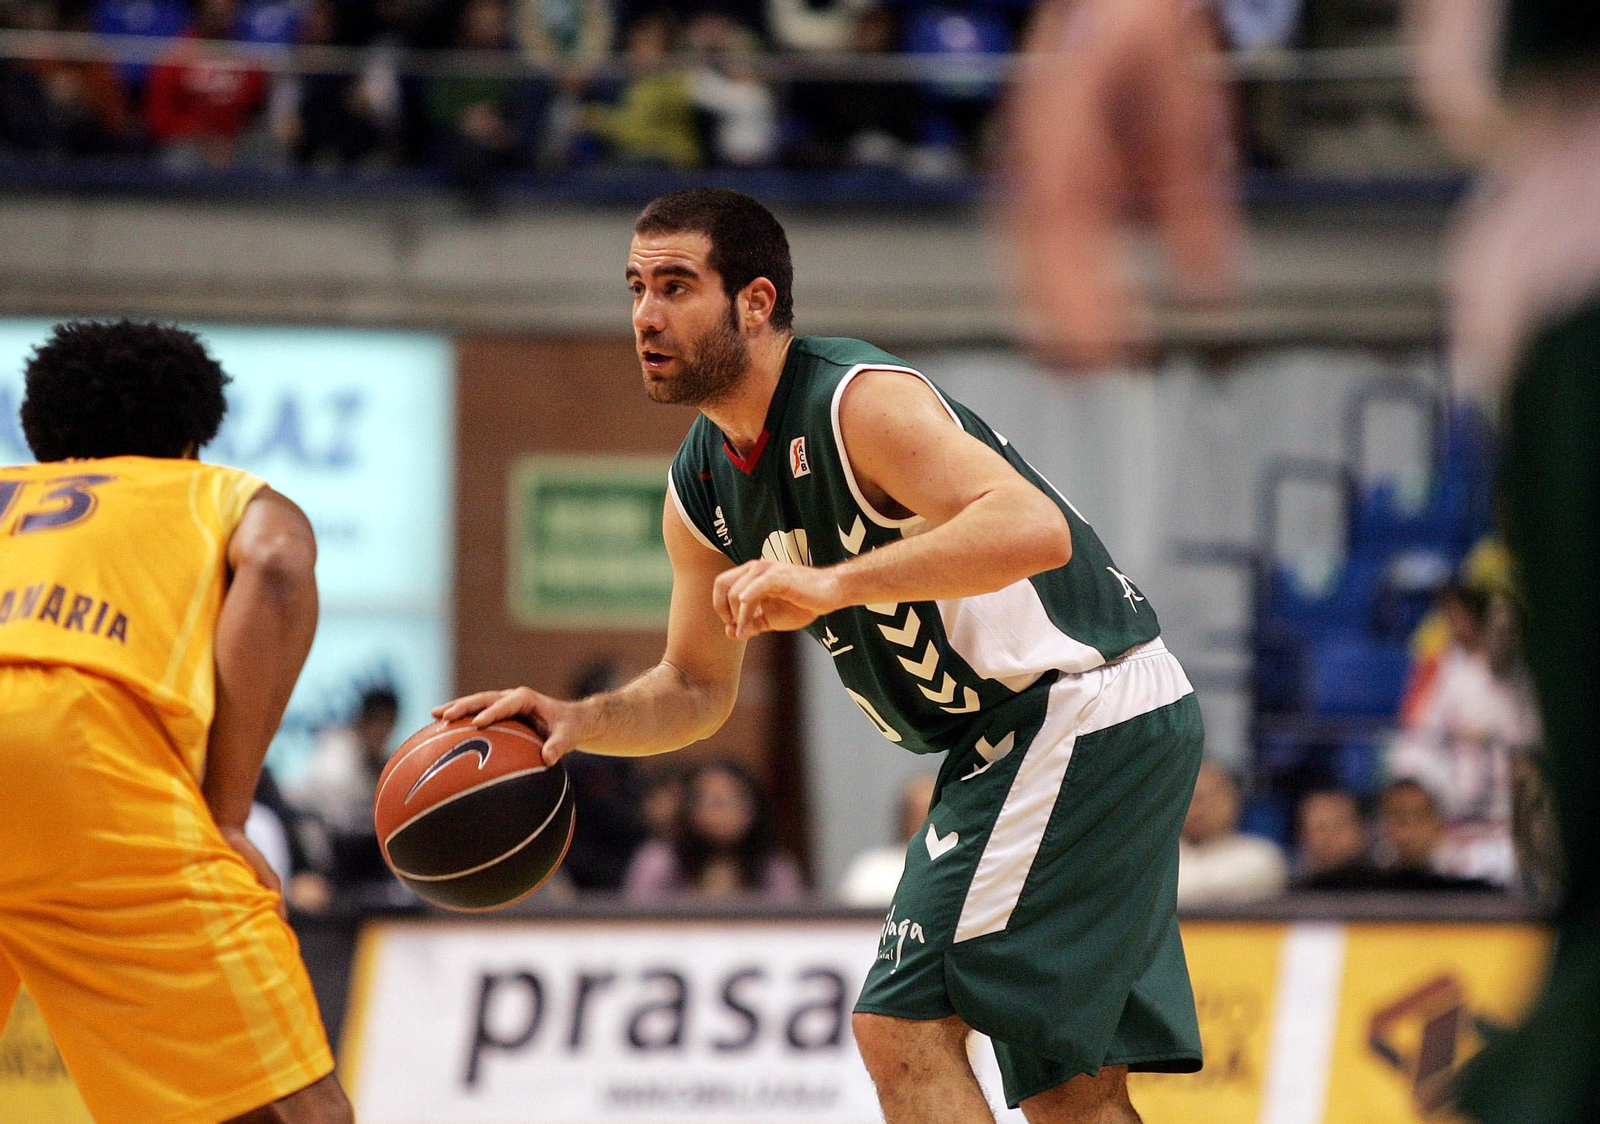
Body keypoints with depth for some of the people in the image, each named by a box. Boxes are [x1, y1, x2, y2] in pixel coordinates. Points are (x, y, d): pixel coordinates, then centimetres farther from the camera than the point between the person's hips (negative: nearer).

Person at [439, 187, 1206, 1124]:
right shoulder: (703, 488, 8)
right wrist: (576, 723, -1)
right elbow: (698, 689, 18)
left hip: (1082, 710, -10)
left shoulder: (860, 403, -20)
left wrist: (830, 585, -41)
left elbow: (1035, 530, -35)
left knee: (904, 1030, -15)